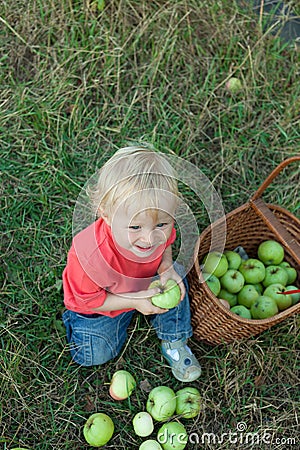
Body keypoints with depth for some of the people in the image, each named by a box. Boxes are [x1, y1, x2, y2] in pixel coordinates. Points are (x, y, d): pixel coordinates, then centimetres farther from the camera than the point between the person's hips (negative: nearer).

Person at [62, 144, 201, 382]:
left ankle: (173, 341, 5)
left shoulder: (159, 228, -31)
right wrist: (134, 301, -33)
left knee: (177, 276, -17)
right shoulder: (90, 257, -45)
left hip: (146, 282, 3)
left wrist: (166, 266, -24)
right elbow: (88, 299, -26)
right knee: (96, 354, -1)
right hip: (97, 304, -3)